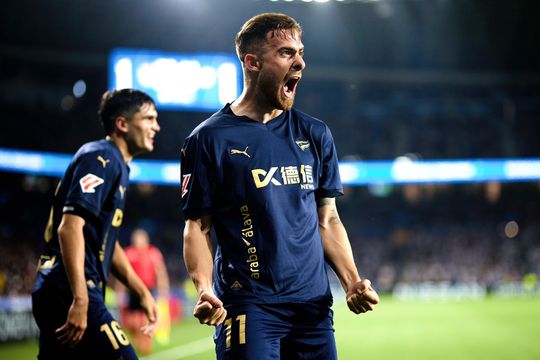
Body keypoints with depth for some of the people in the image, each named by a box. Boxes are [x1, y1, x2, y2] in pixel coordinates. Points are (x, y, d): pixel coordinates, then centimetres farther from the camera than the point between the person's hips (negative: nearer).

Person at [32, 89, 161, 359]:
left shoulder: (116, 165, 23)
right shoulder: (101, 159, -9)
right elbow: (70, 227, -20)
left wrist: (143, 293, 26)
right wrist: (80, 301, -26)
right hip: (69, 293, -11)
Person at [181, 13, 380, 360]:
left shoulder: (315, 134, 12)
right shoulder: (209, 139, -1)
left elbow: (327, 219, 16)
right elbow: (198, 226, -1)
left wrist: (352, 280, 2)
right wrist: (204, 290, -16)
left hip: (314, 303, 4)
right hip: (249, 305, -4)